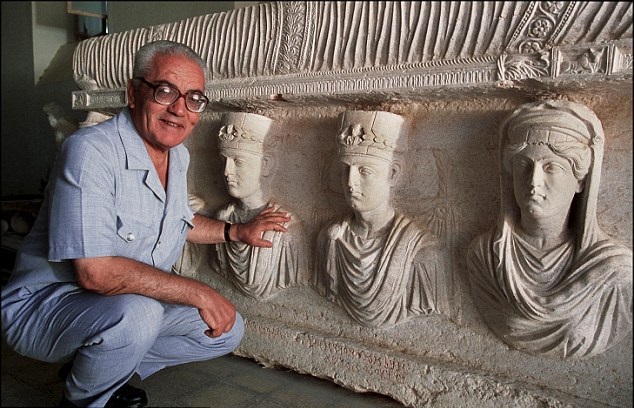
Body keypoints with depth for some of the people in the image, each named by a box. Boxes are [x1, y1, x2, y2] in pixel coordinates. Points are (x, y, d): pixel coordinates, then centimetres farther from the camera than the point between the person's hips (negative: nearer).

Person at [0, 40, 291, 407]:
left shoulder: (178, 156, 3)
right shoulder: (91, 151, -25)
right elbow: (95, 272, -32)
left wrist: (237, 232, 11)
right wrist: (197, 292, -27)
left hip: (131, 307, 8)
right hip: (46, 304, -8)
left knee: (228, 331, 3)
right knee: (136, 314, -36)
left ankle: (90, 367, 11)